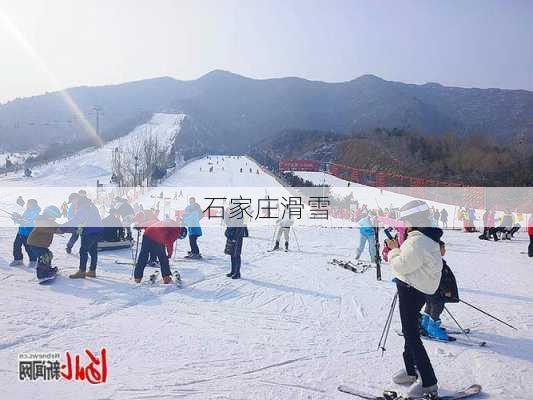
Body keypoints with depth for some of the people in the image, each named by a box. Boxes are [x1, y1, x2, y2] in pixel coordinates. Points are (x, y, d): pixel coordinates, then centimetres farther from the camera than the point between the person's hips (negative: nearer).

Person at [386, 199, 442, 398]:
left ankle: (429, 383, 6)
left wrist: (394, 250, -7)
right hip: (417, 289, 11)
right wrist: (395, 252, 5)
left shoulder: (417, 241, -25)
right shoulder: (428, 237, 8)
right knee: (410, 332, 22)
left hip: (411, 291, -11)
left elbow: (401, 266, -22)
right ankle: (411, 371, 37)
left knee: (411, 335, -2)